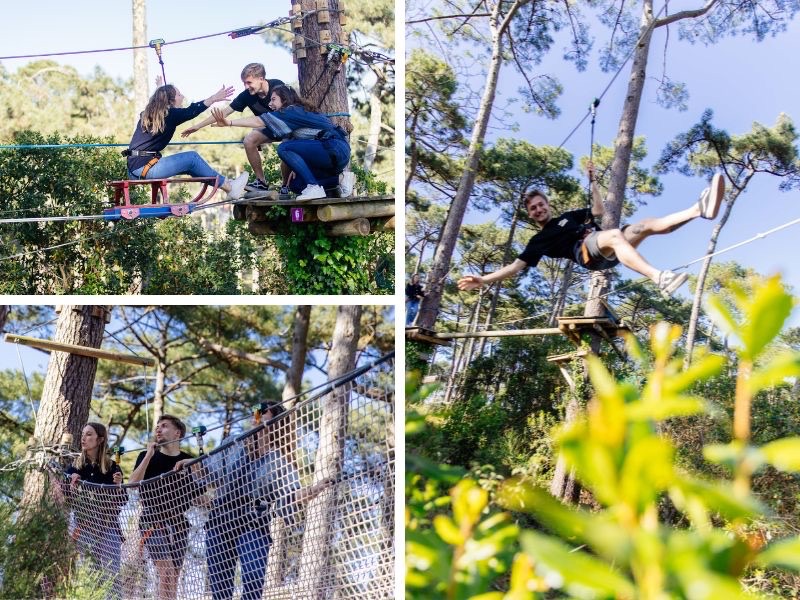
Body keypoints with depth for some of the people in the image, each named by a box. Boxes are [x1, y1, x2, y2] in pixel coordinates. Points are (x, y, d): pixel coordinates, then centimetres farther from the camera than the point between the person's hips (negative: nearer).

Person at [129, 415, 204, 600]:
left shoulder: (190, 461, 8)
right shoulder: (147, 456, 6)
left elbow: (200, 497, 11)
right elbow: (133, 483, -10)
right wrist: (149, 455, -13)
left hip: (179, 524, 3)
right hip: (153, 522, -3)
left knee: (173, 578, 4)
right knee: (166, 571, -20)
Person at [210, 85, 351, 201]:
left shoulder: (292, 111, -6)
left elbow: (260, 121, -15)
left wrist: (229, 123, -20)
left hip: (336, 148, -10)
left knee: (284, 148, -18)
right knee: (295, 185, 11)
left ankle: (314, 187, -23)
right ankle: (339, 180, 4)